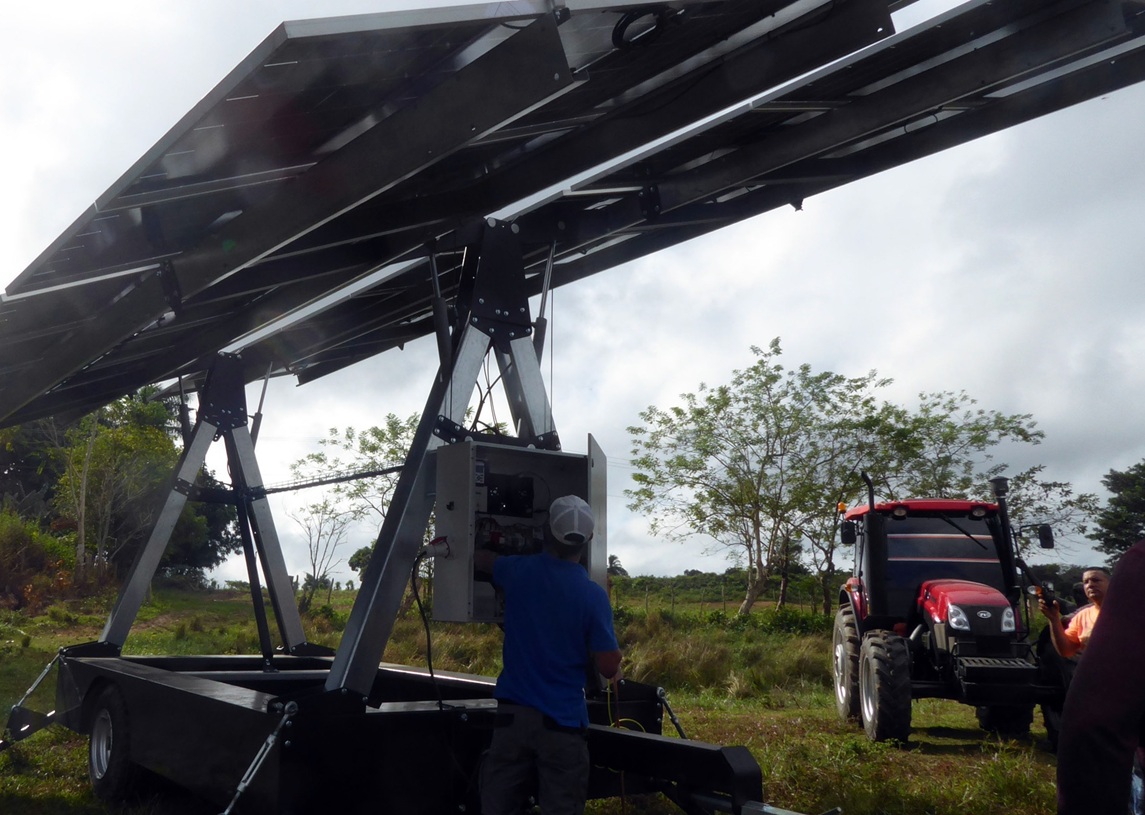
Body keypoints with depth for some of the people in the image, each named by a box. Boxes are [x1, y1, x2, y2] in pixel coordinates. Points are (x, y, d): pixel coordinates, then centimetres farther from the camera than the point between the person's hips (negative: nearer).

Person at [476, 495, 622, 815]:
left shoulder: (519, 571, -3)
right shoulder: (593, 595, -13)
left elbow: (482, 559, 22)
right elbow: (608, 667, -11)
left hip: (513, 712, 3)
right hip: (563, 720, -2)